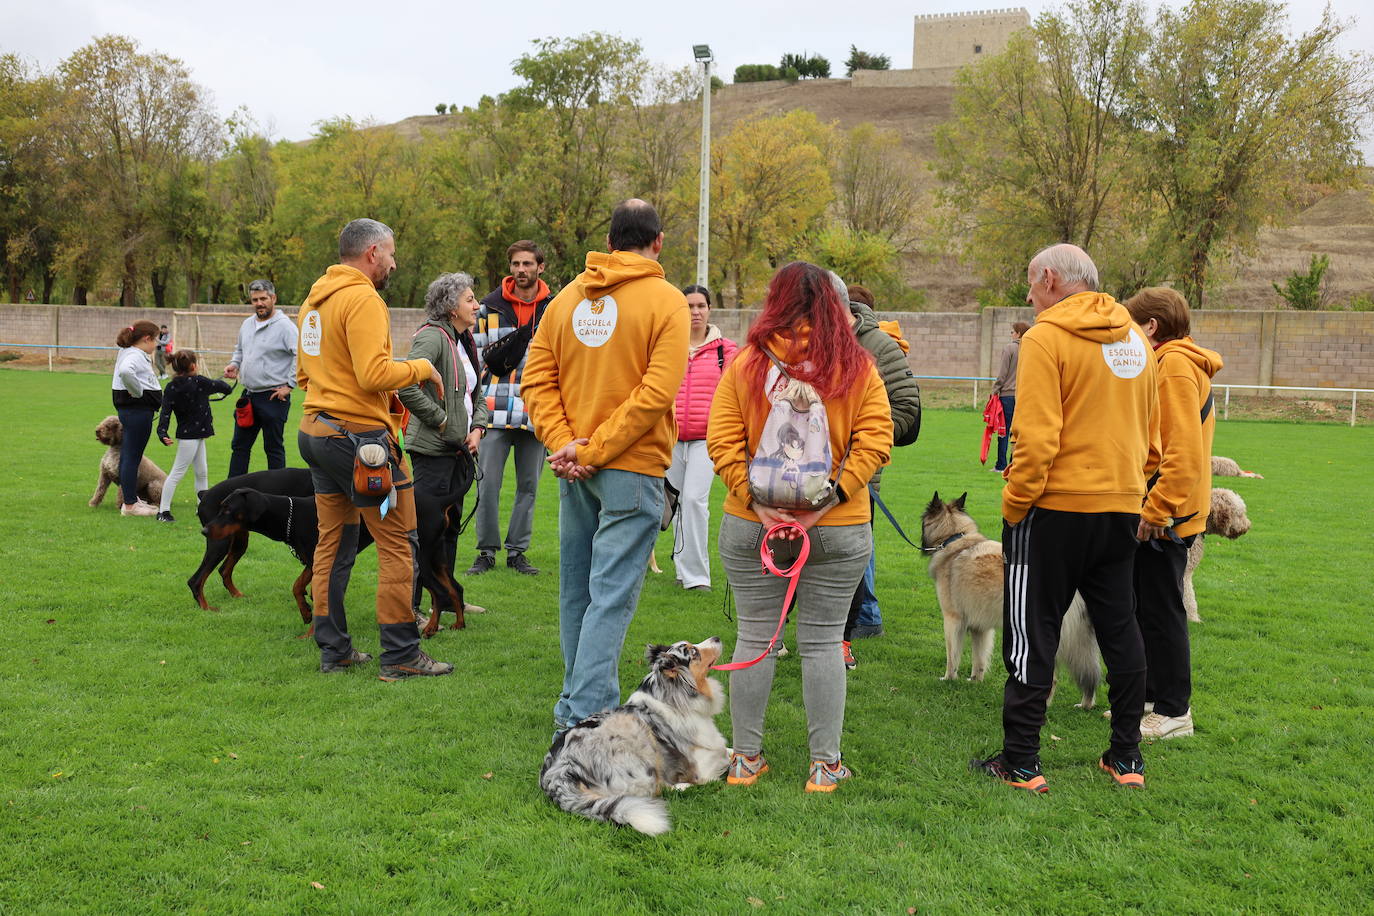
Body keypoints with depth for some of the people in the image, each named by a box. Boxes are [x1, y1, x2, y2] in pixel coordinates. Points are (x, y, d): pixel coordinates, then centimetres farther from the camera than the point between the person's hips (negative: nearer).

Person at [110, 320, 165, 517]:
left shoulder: (128, 353, 16)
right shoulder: (135, 355, -16)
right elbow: (125, 371, -36)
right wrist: (137, 392, -22)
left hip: (132, 410, 11)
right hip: (137, 409, -11)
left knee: (128, 455, 17)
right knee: (133, 456, -6)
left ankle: (131, 499, 27)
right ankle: (129, 504, -1)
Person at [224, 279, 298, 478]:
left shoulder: (284, 326, -12)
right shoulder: (247, 324, 13)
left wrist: (289, 385, -18)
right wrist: (234, 364, 10)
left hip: (273, 397, -8)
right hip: (249, 394, 8)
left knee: (273, 448, 1)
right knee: (239, 446, 13)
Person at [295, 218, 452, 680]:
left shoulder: (316, 298, 14)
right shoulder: (363, 299, -15)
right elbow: (375, 374, -23)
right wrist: (421, 367, -8)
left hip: (316, 430, 10)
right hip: (359, 435, -10)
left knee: (333, 541, 14)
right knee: (398, 546, -2)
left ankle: (333, 649, 19)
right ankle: (401, 655, 1)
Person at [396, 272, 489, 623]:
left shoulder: (465, 341, 15)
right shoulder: (432, 337, -15)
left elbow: (476, 394, 22)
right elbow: (407, 386, -28)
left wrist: (477, 427, 5)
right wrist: (441, 420, -18)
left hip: (460, 449, 10)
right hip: (433, 449, -10)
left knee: (450, 523, 17)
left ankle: (446, 597, 28)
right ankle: (408, 604, 1)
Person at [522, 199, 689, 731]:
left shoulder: (567, 298, 9)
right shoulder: (666, 301, -6)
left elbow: (537, 380, 3)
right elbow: (656, 393, -15)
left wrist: (565, 444, -5)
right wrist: (591, 451, -13)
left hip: (574, 469, 6)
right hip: (632, 468, -5)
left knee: (575, 591, 14)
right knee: (612, 596, -4)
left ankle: (576, 704, 26)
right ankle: (584, 718, -6)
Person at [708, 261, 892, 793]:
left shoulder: (745, 364, -1)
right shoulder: (857, 365, -1)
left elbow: (722, 441, -8)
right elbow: (875, 441, -10)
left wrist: (755, 501, -11)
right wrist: (828, 499, -13)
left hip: (750, 526, 1)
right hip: (839, 529, 0)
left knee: (754, 638, 10)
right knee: (823, 642, 8)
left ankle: (745, 758, 19)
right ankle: (825, 764, 15)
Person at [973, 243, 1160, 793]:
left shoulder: (1047, 339, -12)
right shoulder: (1135, 339, 12)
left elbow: (1036, 437, -19)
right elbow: (1151, 434, 18)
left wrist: (1014, 504, -10)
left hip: (1055, 506, -7)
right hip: (1121, 506, 7)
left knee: (1032, 633, 1)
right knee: (1119, 627, 14)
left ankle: (1020, 762, 5)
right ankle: (1127, 756, 22)